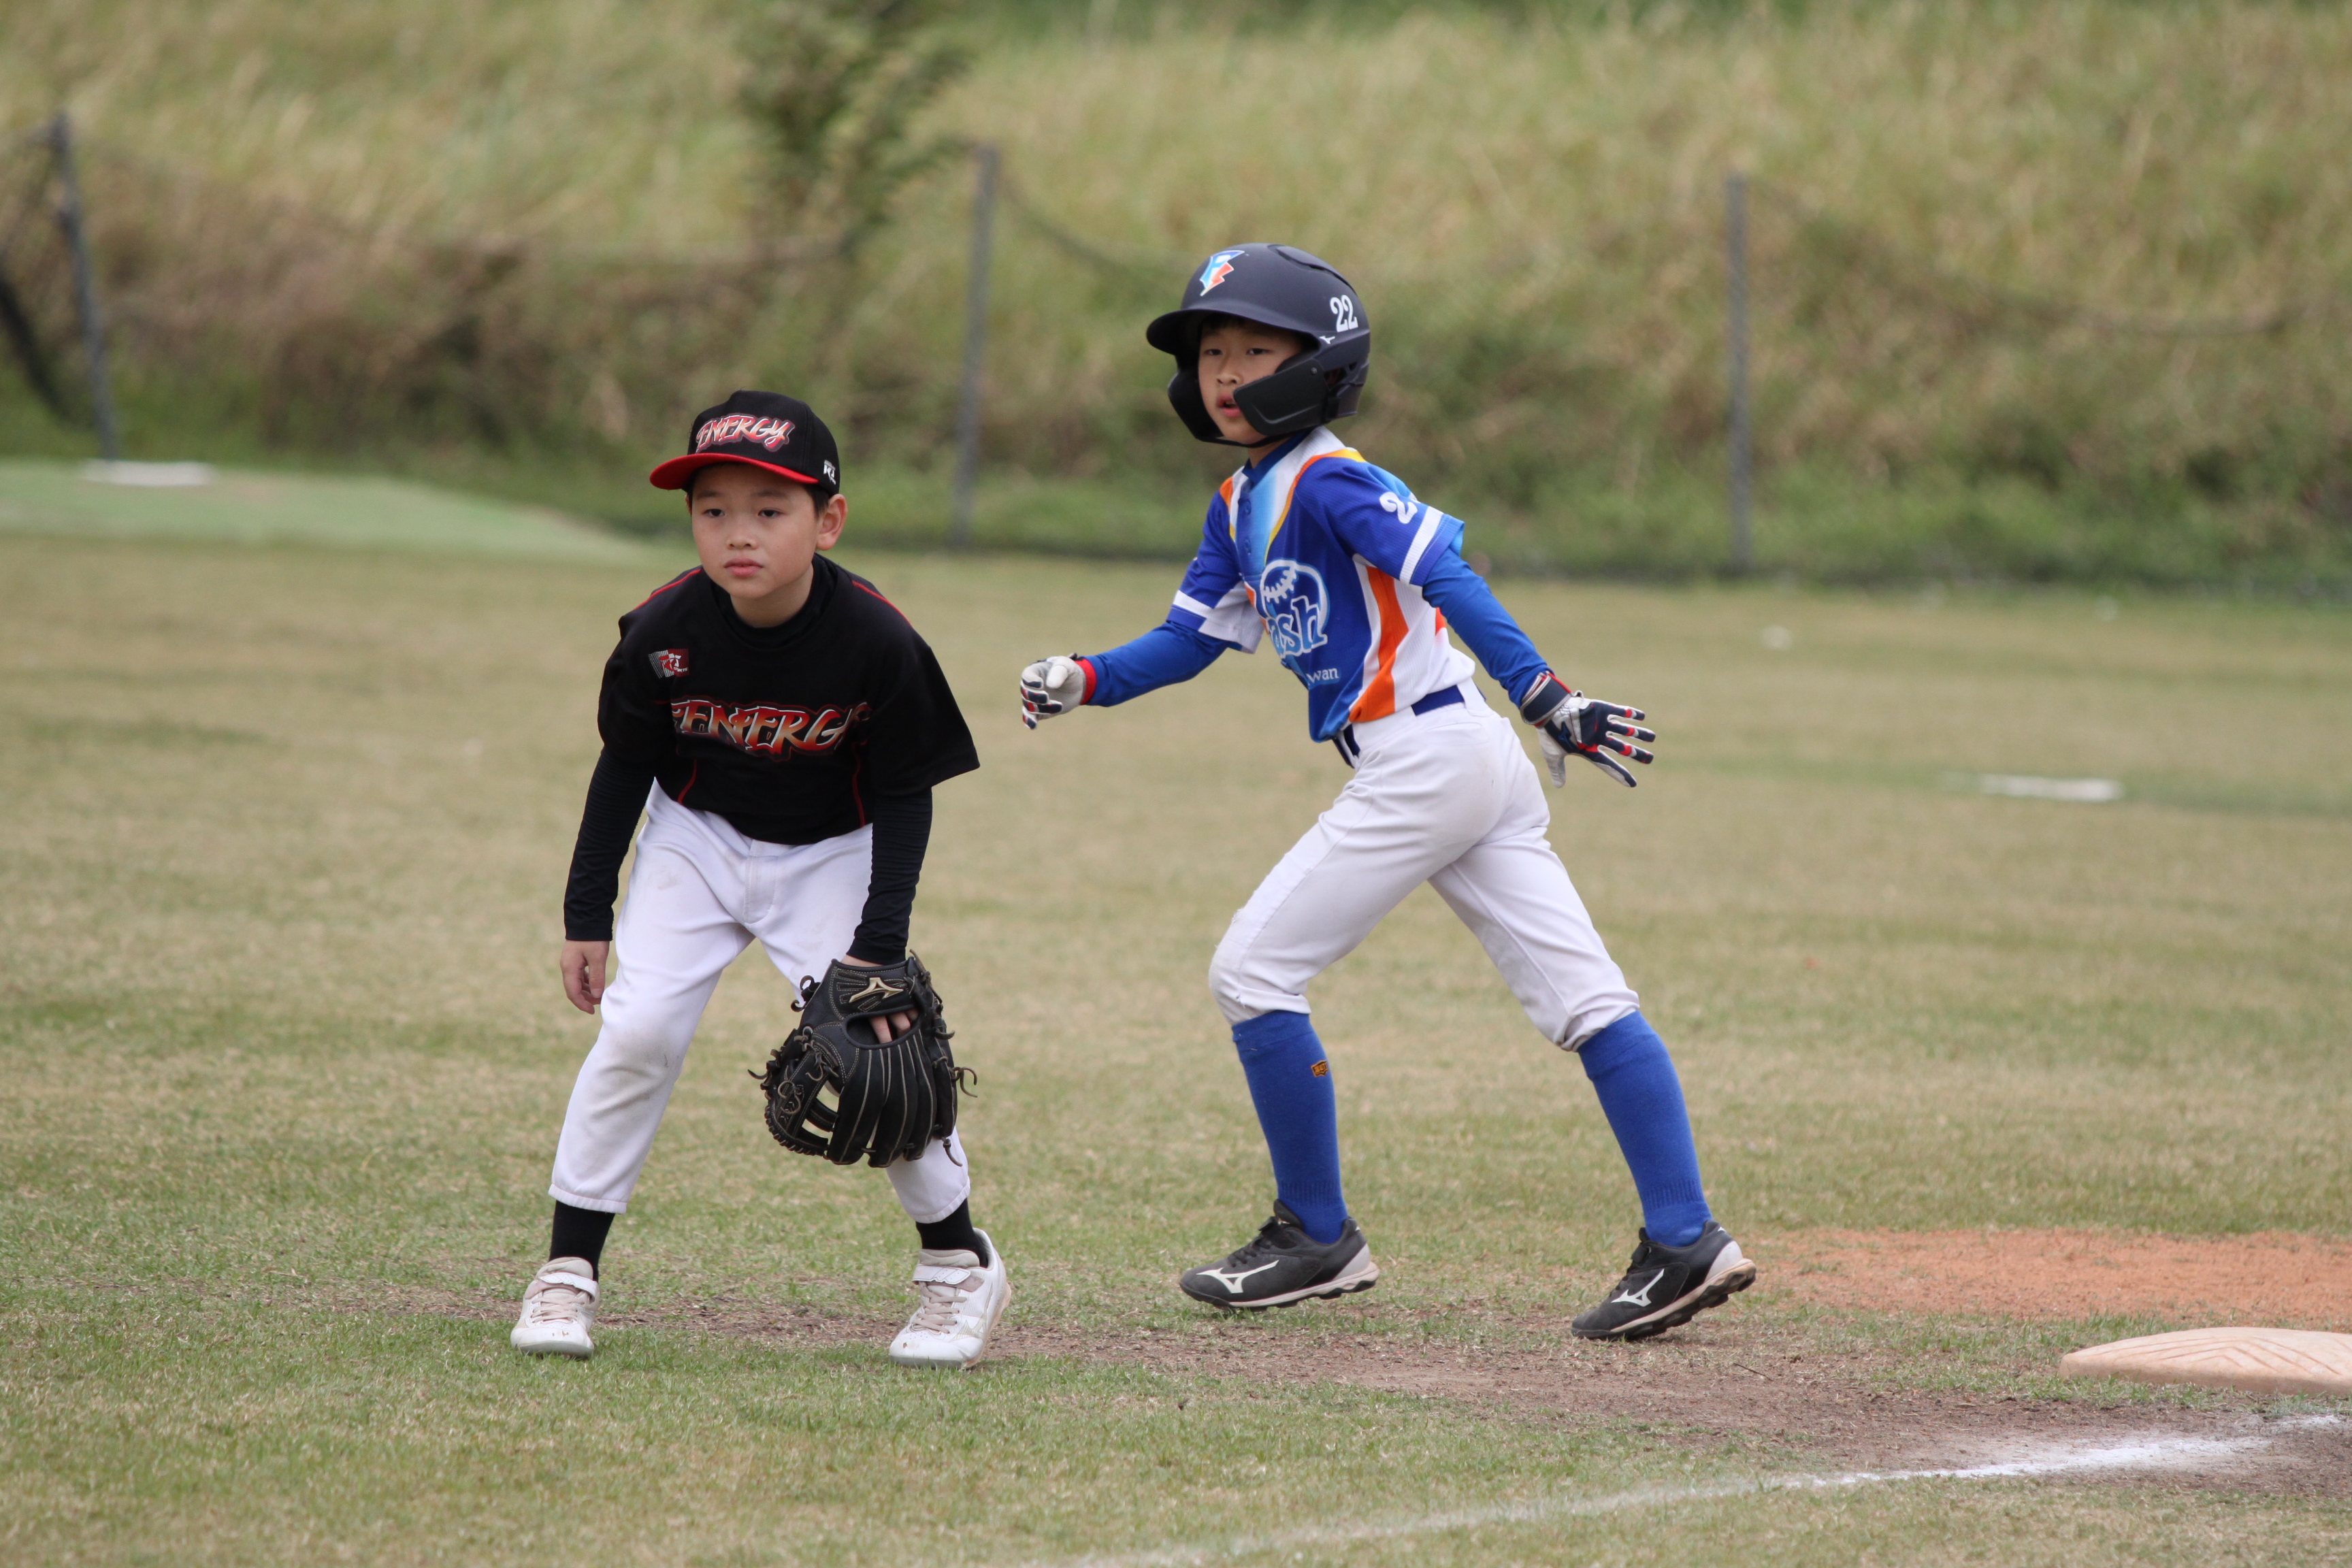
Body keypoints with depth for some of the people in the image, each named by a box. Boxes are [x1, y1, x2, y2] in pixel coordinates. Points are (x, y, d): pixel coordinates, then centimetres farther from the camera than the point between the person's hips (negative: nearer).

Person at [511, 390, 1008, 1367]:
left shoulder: (876, 644, -25)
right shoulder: (664, 633, -21)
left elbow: (904, 798, -13)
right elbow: (625, 770, -5)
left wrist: (878, 946, -18)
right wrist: (586, 915, -2)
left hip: (832, 854, -1)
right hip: (698, 842, 1)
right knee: (638, 1034, -14)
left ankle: (961, 1264, 10)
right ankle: (568, 1269, -3)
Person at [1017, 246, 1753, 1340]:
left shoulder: (1328, 483, -11)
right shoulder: (1240, 507, 18)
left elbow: (1447, 581, -21)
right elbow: (1190, 638, 20)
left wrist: (1544, 699, -32)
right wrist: (1085, 679, 2)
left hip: (1424, 755, -9)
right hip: (1476, 768, 9)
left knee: (1253, 972, -1)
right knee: (1584, 1001, 2)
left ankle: (1318, 1239, 8)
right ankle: (1685, 1244, -1)